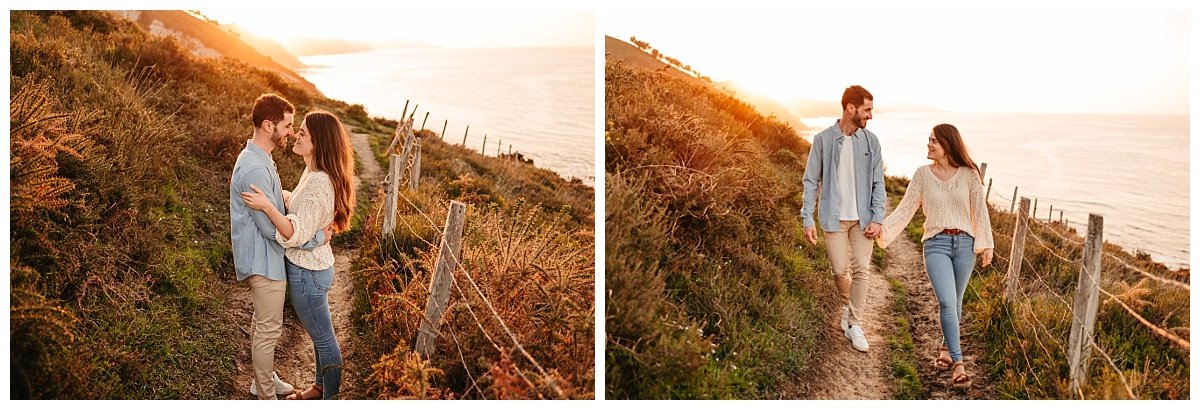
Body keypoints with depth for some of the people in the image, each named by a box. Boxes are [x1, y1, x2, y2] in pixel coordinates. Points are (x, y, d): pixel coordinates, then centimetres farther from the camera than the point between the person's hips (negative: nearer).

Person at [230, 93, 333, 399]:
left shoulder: (259, 159, 7)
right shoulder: (254, 169, -27)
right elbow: (272, 228, -27)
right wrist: (317, 238, -19)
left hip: (266, 258, 10)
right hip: (263, 262, -10)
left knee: (266, 324, 23)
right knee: (269, 330, 3)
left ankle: (264, 379, 40)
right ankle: (266, 397, 17)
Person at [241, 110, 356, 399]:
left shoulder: (318, 184, -28)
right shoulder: (313, 173, 2)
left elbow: (297, 234, -31)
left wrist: (267, 206, -35)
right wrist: (273, 194, 15)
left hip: (308, 273, -10)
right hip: (315, 266, 10)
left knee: (324, 339, 8)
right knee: (320, 334, 24)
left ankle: (330, 400, 25)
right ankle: (321, 387, 42)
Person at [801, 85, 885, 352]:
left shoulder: (870, 141, 3)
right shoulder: (823, 140, -4)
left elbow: (878, 182, 5)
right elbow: (811, 181, -1)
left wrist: (877, 218, -5)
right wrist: (807, 219, -7)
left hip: (862, 218, 2)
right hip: (834, 218, -2)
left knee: (862, 270, -3)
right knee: (840, 270, 2)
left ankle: (855, 324, 9)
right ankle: (847, 304, 34)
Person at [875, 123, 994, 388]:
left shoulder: (969, 174, 0)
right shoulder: (923, 174, 1)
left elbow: (979, 211, 5)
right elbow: (906, 208, 2)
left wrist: (986, 244, 5)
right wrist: (882, 229, -6)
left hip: (964, 243, 1)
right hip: (936, 244, -1)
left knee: (954, 303, 11)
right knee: (946, 302, -13)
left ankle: (946, 348, 35)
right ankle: (957, 363, -7)